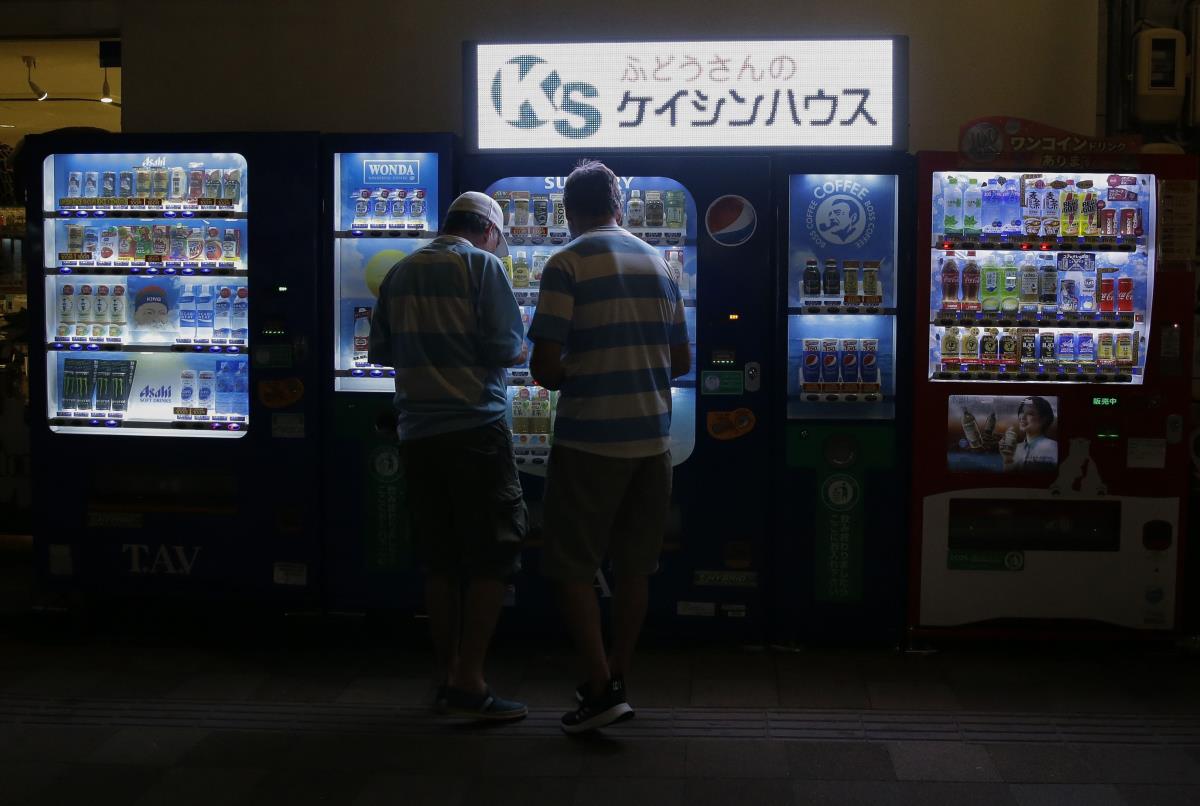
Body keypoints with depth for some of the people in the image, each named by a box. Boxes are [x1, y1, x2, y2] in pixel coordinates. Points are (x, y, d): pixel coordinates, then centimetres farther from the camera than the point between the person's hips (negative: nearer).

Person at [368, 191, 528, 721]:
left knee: (440, 559, 13)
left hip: (417, 433, 6)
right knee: (492, 556, 0)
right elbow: (506, 347, -12)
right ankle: (469, 683, -3)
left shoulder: (400, 272, 12)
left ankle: (446, 675, 19)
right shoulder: (482, 264, -5)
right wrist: (519, 351, 9)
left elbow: (379, 350, 16)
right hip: (475, 428, -6)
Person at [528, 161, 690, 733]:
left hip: (589, 440, -6)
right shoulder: (658, 262, 9)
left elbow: (544, 367, -14)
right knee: (634, 567, 14)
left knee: (571, 567, 5)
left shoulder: (566, 265, -9)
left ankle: (601, 690, 1)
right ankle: (615, 681, 24)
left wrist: (572, 381, 7)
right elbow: (681, 361, 12)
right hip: (652, 437, 6)